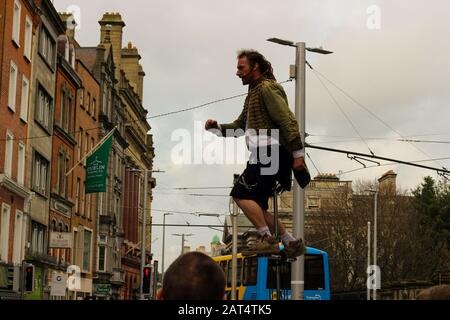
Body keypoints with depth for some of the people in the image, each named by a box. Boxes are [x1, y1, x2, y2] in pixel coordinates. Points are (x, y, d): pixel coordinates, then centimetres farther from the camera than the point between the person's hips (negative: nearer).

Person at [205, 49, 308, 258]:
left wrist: (298, 154, -21)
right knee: (256, 205, 8)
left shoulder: (267, 88, -7)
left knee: (242, 194, -16)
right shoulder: (254, 92, 25)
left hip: (271, 153, -10)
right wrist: (217, 128, 10)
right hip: (264, 156, 10)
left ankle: (268, 240, -15)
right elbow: (239, 126, 28)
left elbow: (288, 121, -15)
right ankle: (291, 243, 10)